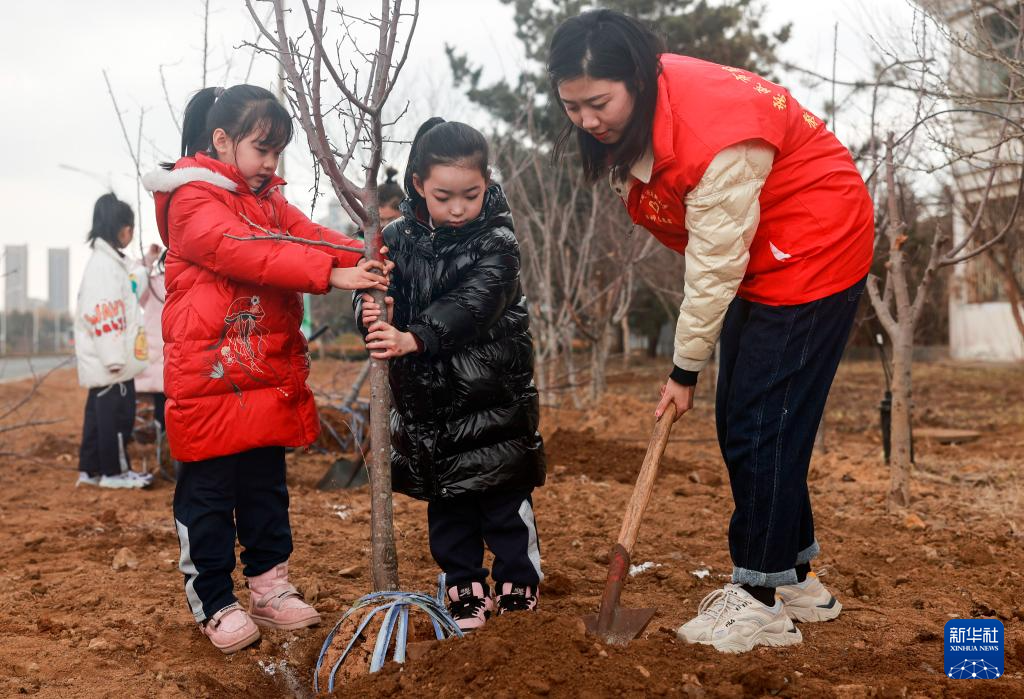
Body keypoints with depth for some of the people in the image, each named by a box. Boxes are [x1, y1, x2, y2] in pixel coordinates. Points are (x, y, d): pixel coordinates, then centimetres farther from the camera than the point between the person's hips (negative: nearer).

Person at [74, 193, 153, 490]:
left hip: (111, 358, 10)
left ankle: (91, 469, 19)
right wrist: (114, 358, -23)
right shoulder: (102, 263, -16)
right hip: (107, 359, -10)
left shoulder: (115, 261, 16)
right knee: (117, 414, -3)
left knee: (99, 413, 13)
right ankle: (115, 471, 5)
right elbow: (102, 314, -22)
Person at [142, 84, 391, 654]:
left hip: (270, 378, 8)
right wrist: (331, 274, -33)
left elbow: (311, 236, 2)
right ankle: (214, 603, 17)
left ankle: (270, 588, 29)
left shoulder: (270, 201, 17)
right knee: (209, 493, 4)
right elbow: (246, 253, -25)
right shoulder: (193, 201, -10)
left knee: (267, 489, 16)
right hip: (209, 378, -8)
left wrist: (360, 260, -19)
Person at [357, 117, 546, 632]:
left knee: (503, 493, 3)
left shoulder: (496, 241, -10)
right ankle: (464, 588, 26)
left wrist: (414, 338, -37)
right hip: (428, 398, 4)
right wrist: (371, 311, -29)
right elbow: (375, 291, -4)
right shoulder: (400, 238, 1)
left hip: (492, 392, -3)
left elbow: (470, 305, -24)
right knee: (445, 499, 12)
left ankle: (518, 584, 19)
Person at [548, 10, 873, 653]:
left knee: (762, 426, -9)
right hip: (755, 262, 9)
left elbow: (715, 267, -25)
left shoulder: (714, 131, -33)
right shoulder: (630, 119, -5)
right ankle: (795, 578, 24)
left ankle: (762, 602, 3)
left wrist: (686, 369, -15)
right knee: (738, 424, 10)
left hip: (813, 256, -9)